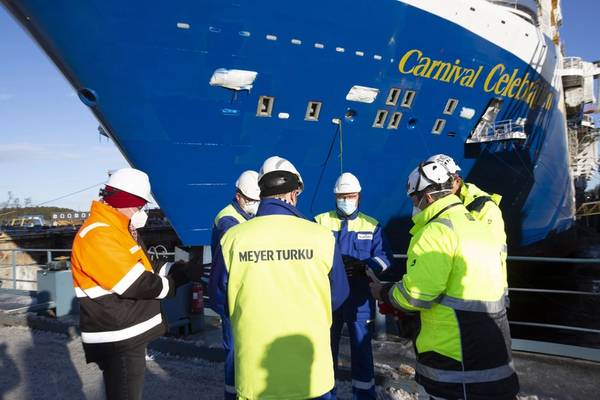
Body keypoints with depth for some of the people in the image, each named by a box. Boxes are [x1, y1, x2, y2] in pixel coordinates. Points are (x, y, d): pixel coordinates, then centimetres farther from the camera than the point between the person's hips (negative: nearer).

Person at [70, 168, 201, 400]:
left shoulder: (118, 231, 13)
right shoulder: (97, 235, -22)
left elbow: (143, 272, 12)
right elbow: (137, 285, -25)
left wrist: (181, 270, 0)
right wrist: (172, 284, -9)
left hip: (129, 336, 11)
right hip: (117, 341, -11)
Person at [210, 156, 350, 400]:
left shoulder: (233, 238, -13)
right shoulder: (321, 236, -14)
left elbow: (220, 302, -1)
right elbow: (338, 297, -1)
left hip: (254, 373, 1)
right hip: (311, 373, 0)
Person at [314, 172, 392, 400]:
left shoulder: (371, 225, 5)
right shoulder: (320, 222, 2)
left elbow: (384, 257, -3)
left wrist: (363, 266, -21)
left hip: (359, 298, 0)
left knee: (361, 347, 7)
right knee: (326, 345, 14)